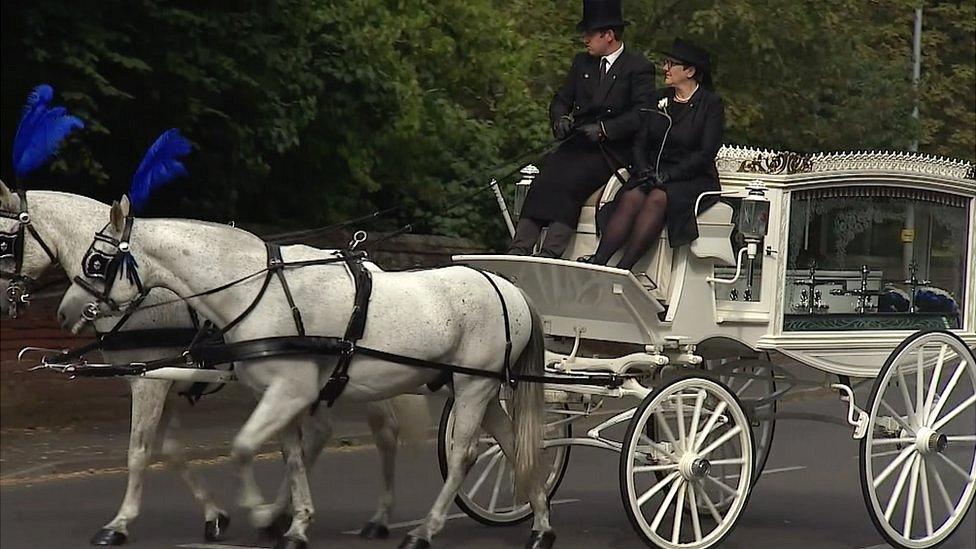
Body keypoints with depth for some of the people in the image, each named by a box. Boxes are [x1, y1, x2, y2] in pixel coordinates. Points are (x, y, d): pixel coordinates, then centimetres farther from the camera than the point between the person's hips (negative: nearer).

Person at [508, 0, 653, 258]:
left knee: (569, 180, -31)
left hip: (613, 149, -6)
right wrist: (561, 119, -2)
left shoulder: (638, 68, -1)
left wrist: (603, 129, -20)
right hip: (579, 143, 6)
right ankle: (519, 249, -32)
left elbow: (642, 114, -10)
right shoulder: (582, 63, 20)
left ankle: (550, 254, -40)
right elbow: (561, 100, 22)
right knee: (545, 178, -22)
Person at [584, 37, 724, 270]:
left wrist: (669, 175, -16)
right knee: (631, 198, -28)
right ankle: (598, 261, -42)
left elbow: (706, 153, -9)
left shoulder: (711, 104, -1)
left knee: (658, 199, -34)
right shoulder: (658, 99, 16)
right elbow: (640, 142, 13)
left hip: (694, 179, -4)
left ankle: (623, 267, -45)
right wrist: (644, 170, -7)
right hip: (653, 174, 4)